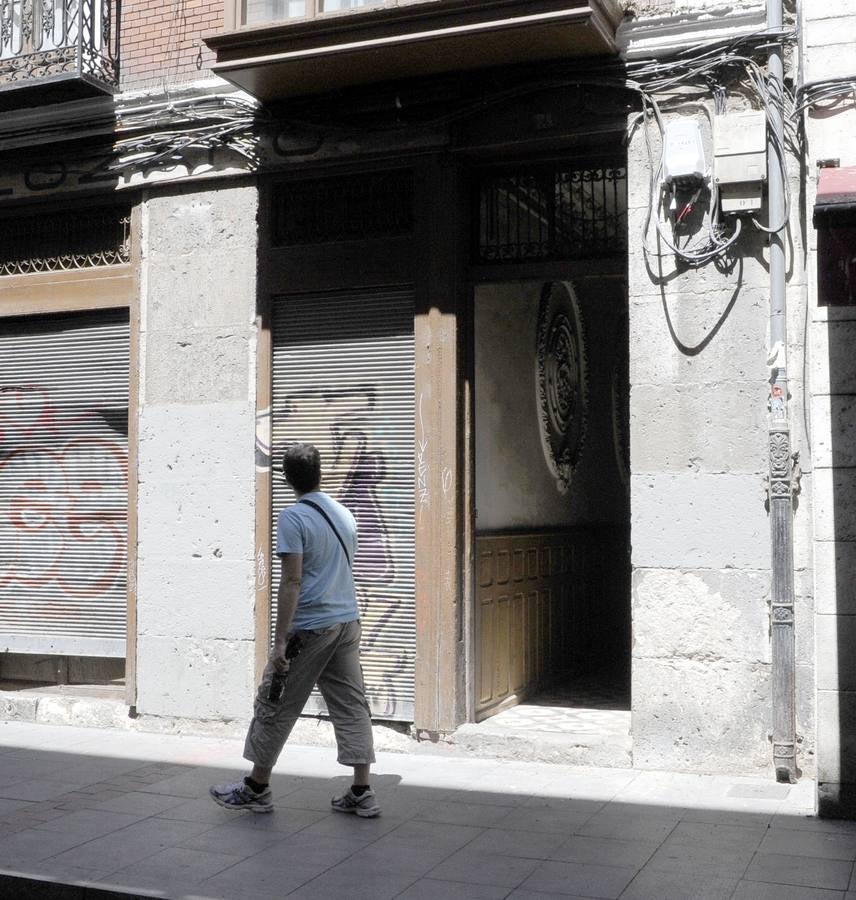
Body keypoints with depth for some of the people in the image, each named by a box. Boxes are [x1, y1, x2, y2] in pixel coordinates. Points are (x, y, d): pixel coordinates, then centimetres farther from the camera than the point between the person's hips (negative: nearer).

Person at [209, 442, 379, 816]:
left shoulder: (293, 517, -12)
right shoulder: (344, 514, 10)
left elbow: (292, 581, -18)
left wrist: (280, 641, -18)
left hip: (309, 627, -7)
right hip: (348, 623, 7)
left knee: (275, 706, 6)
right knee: (351, 705, 8)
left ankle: (256, 788, 17)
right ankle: (361, 793, 7)